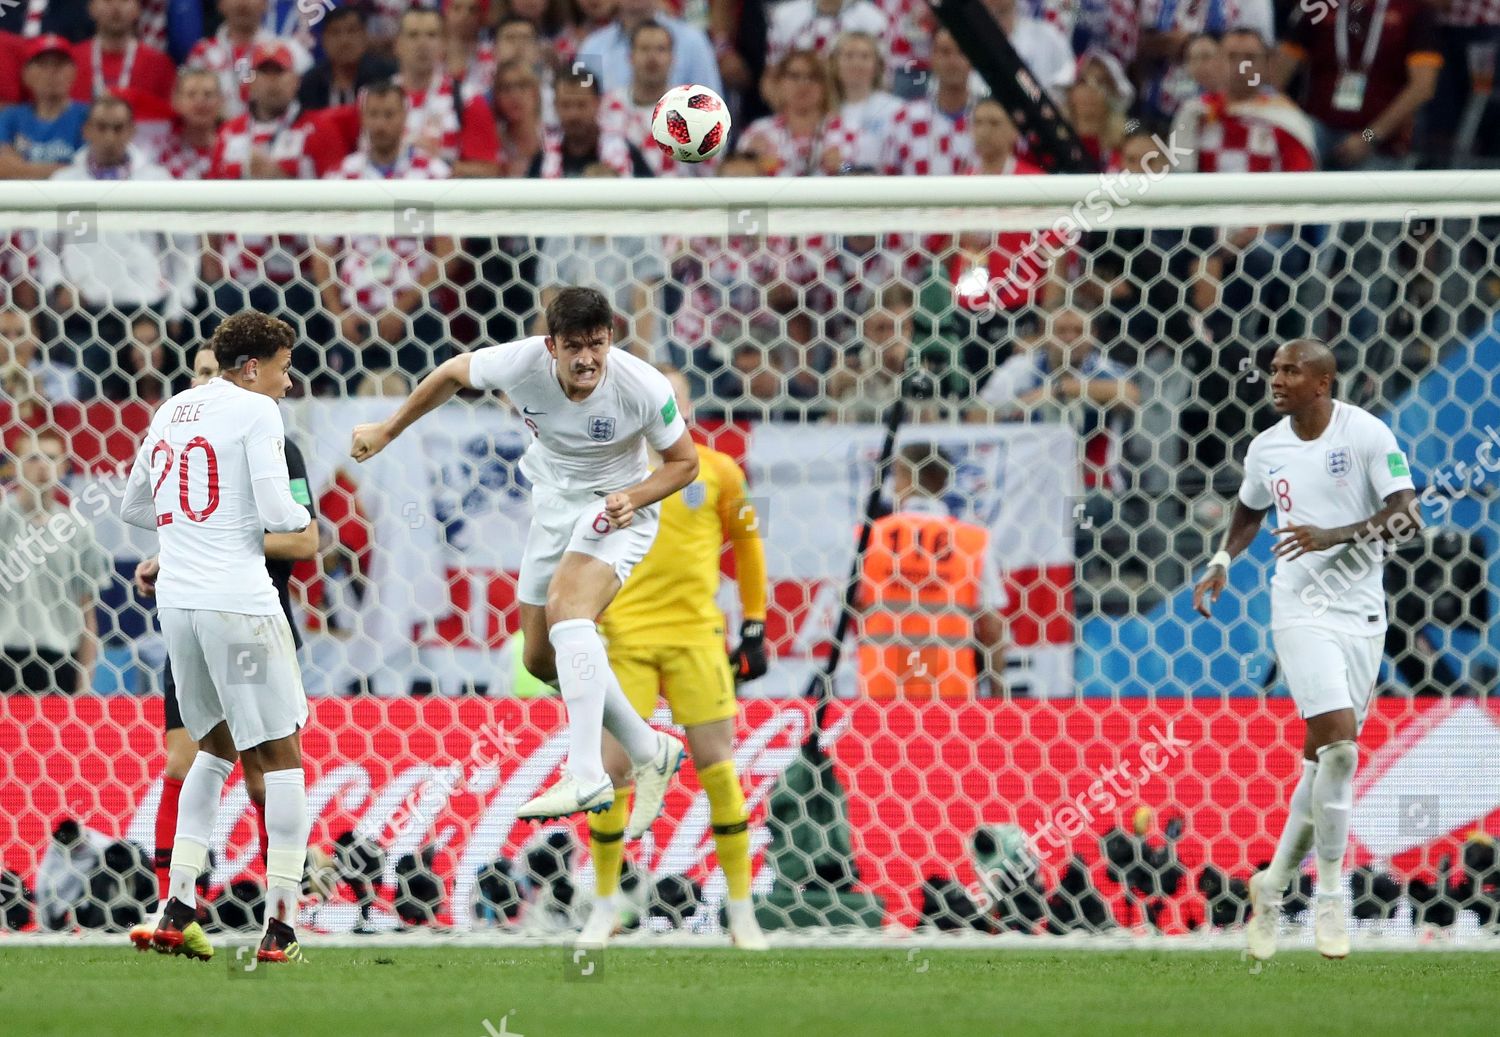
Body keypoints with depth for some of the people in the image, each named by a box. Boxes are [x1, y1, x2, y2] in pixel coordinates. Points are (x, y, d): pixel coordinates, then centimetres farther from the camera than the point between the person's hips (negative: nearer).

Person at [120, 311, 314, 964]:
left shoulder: (170, 412, 16)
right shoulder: (255, 413, -6)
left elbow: (134, 507, 27)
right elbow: (277, 513, -13)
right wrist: (303, 517, 8)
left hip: (177, 595, 7)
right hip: (238, 602, -7)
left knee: (216, 747, 21)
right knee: (281, 756, 1)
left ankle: (177, 910, 13)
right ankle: (279, 928, -4)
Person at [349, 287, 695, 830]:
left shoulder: (645, 388, -27)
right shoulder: (521, 363, -21)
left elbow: (684, 461, -9)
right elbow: (454, 373, 1)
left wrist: (632, 497, -27)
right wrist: (387, 430, 8)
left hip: (617, 508, -6)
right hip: (554, 502, 6)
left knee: (565, 607, -32)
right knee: (543, 659, 8)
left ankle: (586, 775, -41)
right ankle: (650, 753, 27)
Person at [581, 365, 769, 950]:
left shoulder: (718, 472, 3)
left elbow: (748, 546, 12)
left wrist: (754, 628, 10)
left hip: (697, 635, 0)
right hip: (625, 636, 0)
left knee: (718, 769, -4)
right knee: (612, 771, -3)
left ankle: (741, 911, 6)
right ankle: (605, 905, 13)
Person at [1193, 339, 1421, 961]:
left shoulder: (1367, 435, -6)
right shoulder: (1266, 449, 4)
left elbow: (1407, 517, -12)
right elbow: (1249, 513, 24)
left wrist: (1333, 536, -22)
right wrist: (1221, 565, 9)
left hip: (1362, 614, 0)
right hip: (1302, 612, 0)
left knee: (1325, 759, 3)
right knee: (1339, 746, -18)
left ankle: (1274, 885, 20)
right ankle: (1329, 898, -9)